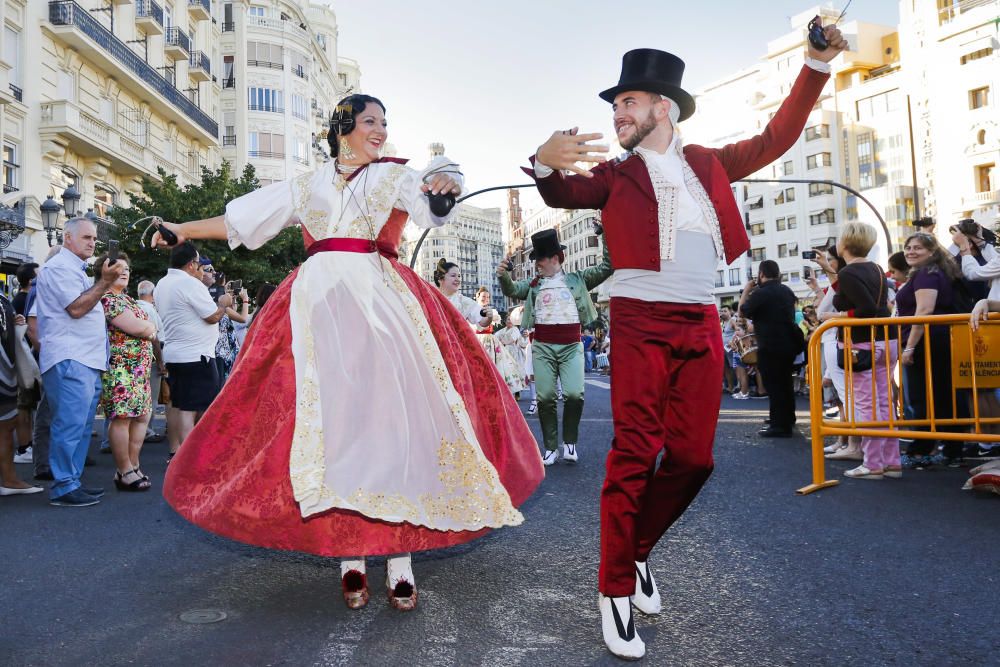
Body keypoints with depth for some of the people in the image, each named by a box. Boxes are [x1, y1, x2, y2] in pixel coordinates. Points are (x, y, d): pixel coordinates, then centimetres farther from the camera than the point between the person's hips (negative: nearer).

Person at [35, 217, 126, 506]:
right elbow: (76, 308, -17)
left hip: (86, 362, 10)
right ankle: (63, 488, -6)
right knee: (71, 424, -11)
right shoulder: (59, 267, -7)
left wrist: (104, 280, 20)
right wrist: (105, 281, -18)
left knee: (80, 426, 12)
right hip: (69, 361, -10)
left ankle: (71, 482, 19)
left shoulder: (75, 269, 25)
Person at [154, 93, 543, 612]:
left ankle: (399, 558, -7)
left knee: (393, 415, -11)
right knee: (329, 417, -5)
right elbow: (239, 219, 26)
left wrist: (447, 179, -31)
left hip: (380, 300, -2)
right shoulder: (306, 187, 20)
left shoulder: (394, 176, 13)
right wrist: (184, 229, 25)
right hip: (318, 303, 2)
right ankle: (349, 559, 1)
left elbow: (433, 192, -9)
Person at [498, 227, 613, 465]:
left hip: (571, 346, -1)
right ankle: (551, 447, 13)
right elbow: (512, 290, 0)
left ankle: (570, 442, 9)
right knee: (545, 397, 0)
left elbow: (606, 268, 6)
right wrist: (503, 275, -21)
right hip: (543, 347, 1)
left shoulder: (577, 280, 10)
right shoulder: (533, 285, 13)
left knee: (574, 394, -13)